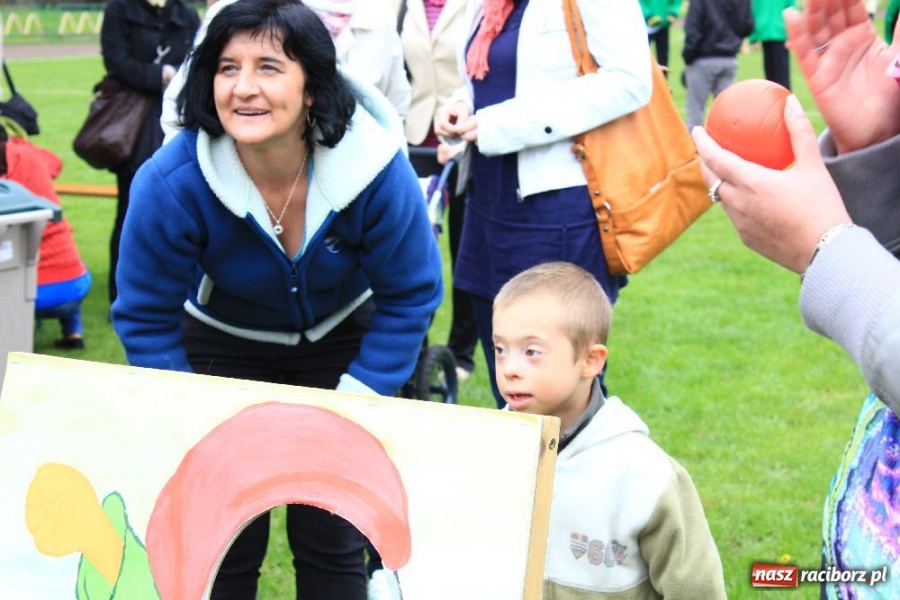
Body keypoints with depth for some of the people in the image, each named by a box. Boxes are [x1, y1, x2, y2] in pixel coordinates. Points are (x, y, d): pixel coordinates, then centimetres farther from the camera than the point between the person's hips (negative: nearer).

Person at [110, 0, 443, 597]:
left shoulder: (376, 169, -29)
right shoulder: (171, 183, -30)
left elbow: (410, 296, -13)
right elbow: (146, 317, -14)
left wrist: (350, 407, -15)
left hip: (342, 339, 1)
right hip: (224, 342, 0)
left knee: (332, 537, -1)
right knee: (224, 539, -2)